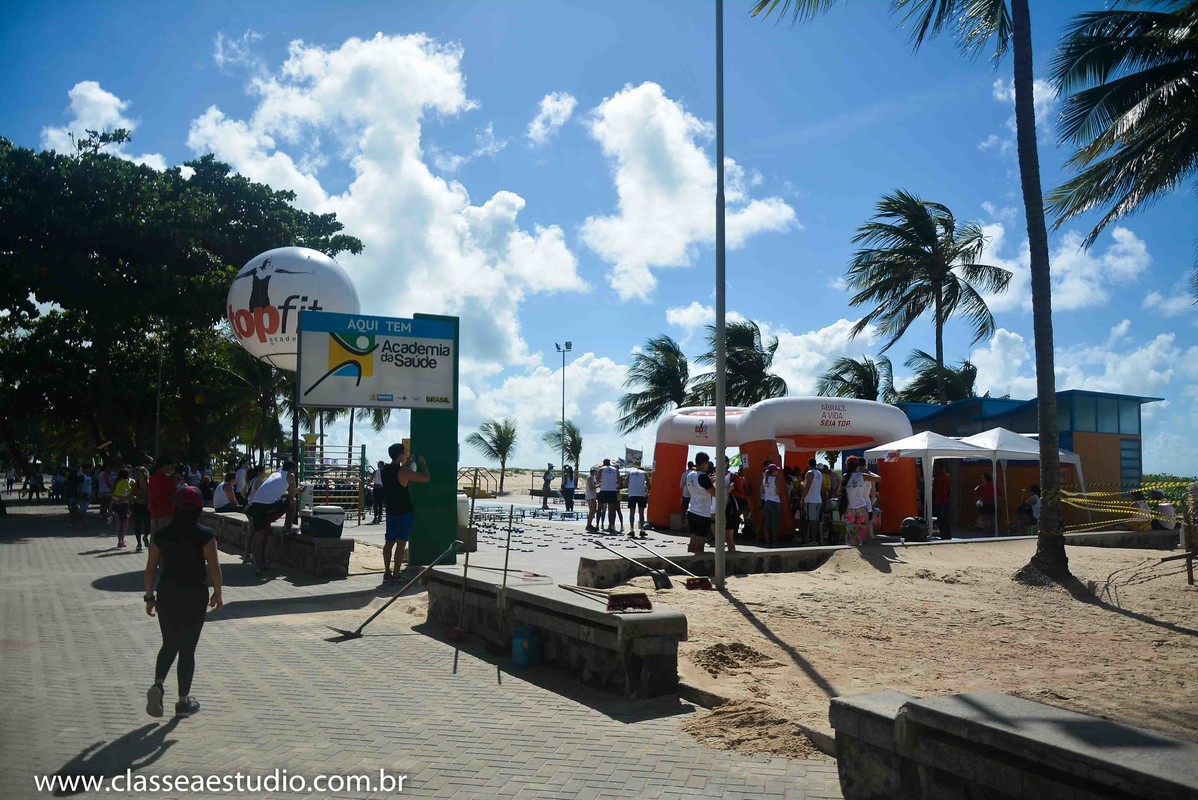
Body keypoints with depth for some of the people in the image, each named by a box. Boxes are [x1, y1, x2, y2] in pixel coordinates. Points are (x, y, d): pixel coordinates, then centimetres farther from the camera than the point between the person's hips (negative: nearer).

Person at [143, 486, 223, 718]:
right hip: (195, 597, -3)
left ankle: (158, 684, -2)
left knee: (169, 644, 19)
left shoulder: (161, 534, -1)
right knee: (187, 649, 6)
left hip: (167, 595, 3)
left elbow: (151, 568, 2)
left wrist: (149, 597, 11)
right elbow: (214, 567, -11)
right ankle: (183, 701, 14)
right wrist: (217, 594, 2)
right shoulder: (205, 535, -11)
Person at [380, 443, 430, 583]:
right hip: (405, 512, -7)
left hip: (391, 511, 7)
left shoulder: (385, 469, 4)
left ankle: (387, 572, 13)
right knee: (401, 543, -4)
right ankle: (396, 575, -5)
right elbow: (426, 478, -14)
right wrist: (422, 463, 0)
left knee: (389, 542, 11)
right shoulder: (404, 472, -17)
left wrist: (407, 464, 24)